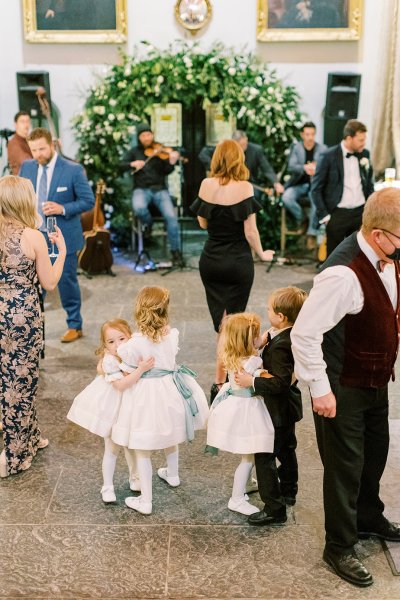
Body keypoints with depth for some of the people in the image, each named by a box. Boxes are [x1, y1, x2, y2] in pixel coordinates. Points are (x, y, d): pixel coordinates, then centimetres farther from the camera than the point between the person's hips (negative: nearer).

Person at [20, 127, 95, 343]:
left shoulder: (73, 170, -11)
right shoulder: (27, 167, 2)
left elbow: (88, 201, -9)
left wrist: (63, 209, -23)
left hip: (63, 237, -3)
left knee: (67, 281, 8)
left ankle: (75, 325, 24)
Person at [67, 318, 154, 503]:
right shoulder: (109, 361, -28)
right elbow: (121, 384, -39)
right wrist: (141, 369, -46)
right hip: (112, 409, -5)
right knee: (112, 449, 8)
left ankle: (135, 479, 41)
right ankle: (107, 488, 24)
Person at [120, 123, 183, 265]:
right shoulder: (134, 151, 11)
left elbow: (165, 171, -4)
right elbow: (122, 165, 2)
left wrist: (172, 162, -24)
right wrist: (132, 164, -17)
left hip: (160, 189, 0)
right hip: (142, 189, 0)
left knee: (171, 216, -21)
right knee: (138, 208, -35)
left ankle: (176, 251, -6)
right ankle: (148, 223, 2)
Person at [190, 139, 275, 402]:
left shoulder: (207, 185, -3)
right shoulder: (244, 188, -12)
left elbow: (203, 222, 7)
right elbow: (250, 231, -11)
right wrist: (262, 253, 4)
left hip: (211, 261, 3)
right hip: (239, 262, -3)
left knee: (220, 321, 12)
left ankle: (222, 378, 17)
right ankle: (222, 381, 9)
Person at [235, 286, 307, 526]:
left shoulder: (279, 346, -30)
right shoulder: (295, 335, -2)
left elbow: (280, 382, -32)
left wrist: (252, 381, -28)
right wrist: (269, 339, -2)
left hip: (277, 410, -10)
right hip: (289, 407, 10)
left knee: (265, 456, -1)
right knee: (286, 449, 26)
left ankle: (274, 509, 5)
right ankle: (288, 492, 45)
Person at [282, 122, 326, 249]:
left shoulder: (322, 149, 5)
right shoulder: (295, 147, 5)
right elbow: (291, 168, -7)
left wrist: (316, 169, -25)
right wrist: (304, 167, -28)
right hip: (298, 184, 1)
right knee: (286, 198, -30)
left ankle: (312, 234, -18)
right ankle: (299, 219, 0)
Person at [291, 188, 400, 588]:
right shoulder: (344, 274, -32)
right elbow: (304, 333, -29)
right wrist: (320, 389, -22)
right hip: (344, 389, -8)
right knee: (345, 465, 7)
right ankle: (339, 548, 28)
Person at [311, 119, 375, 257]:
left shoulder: (364, 154, 7)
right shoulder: (330, 156, -8)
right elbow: (316, 188, -6)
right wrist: (324, 216, -9)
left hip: (360, 213, 4)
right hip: (337, 214, -4)